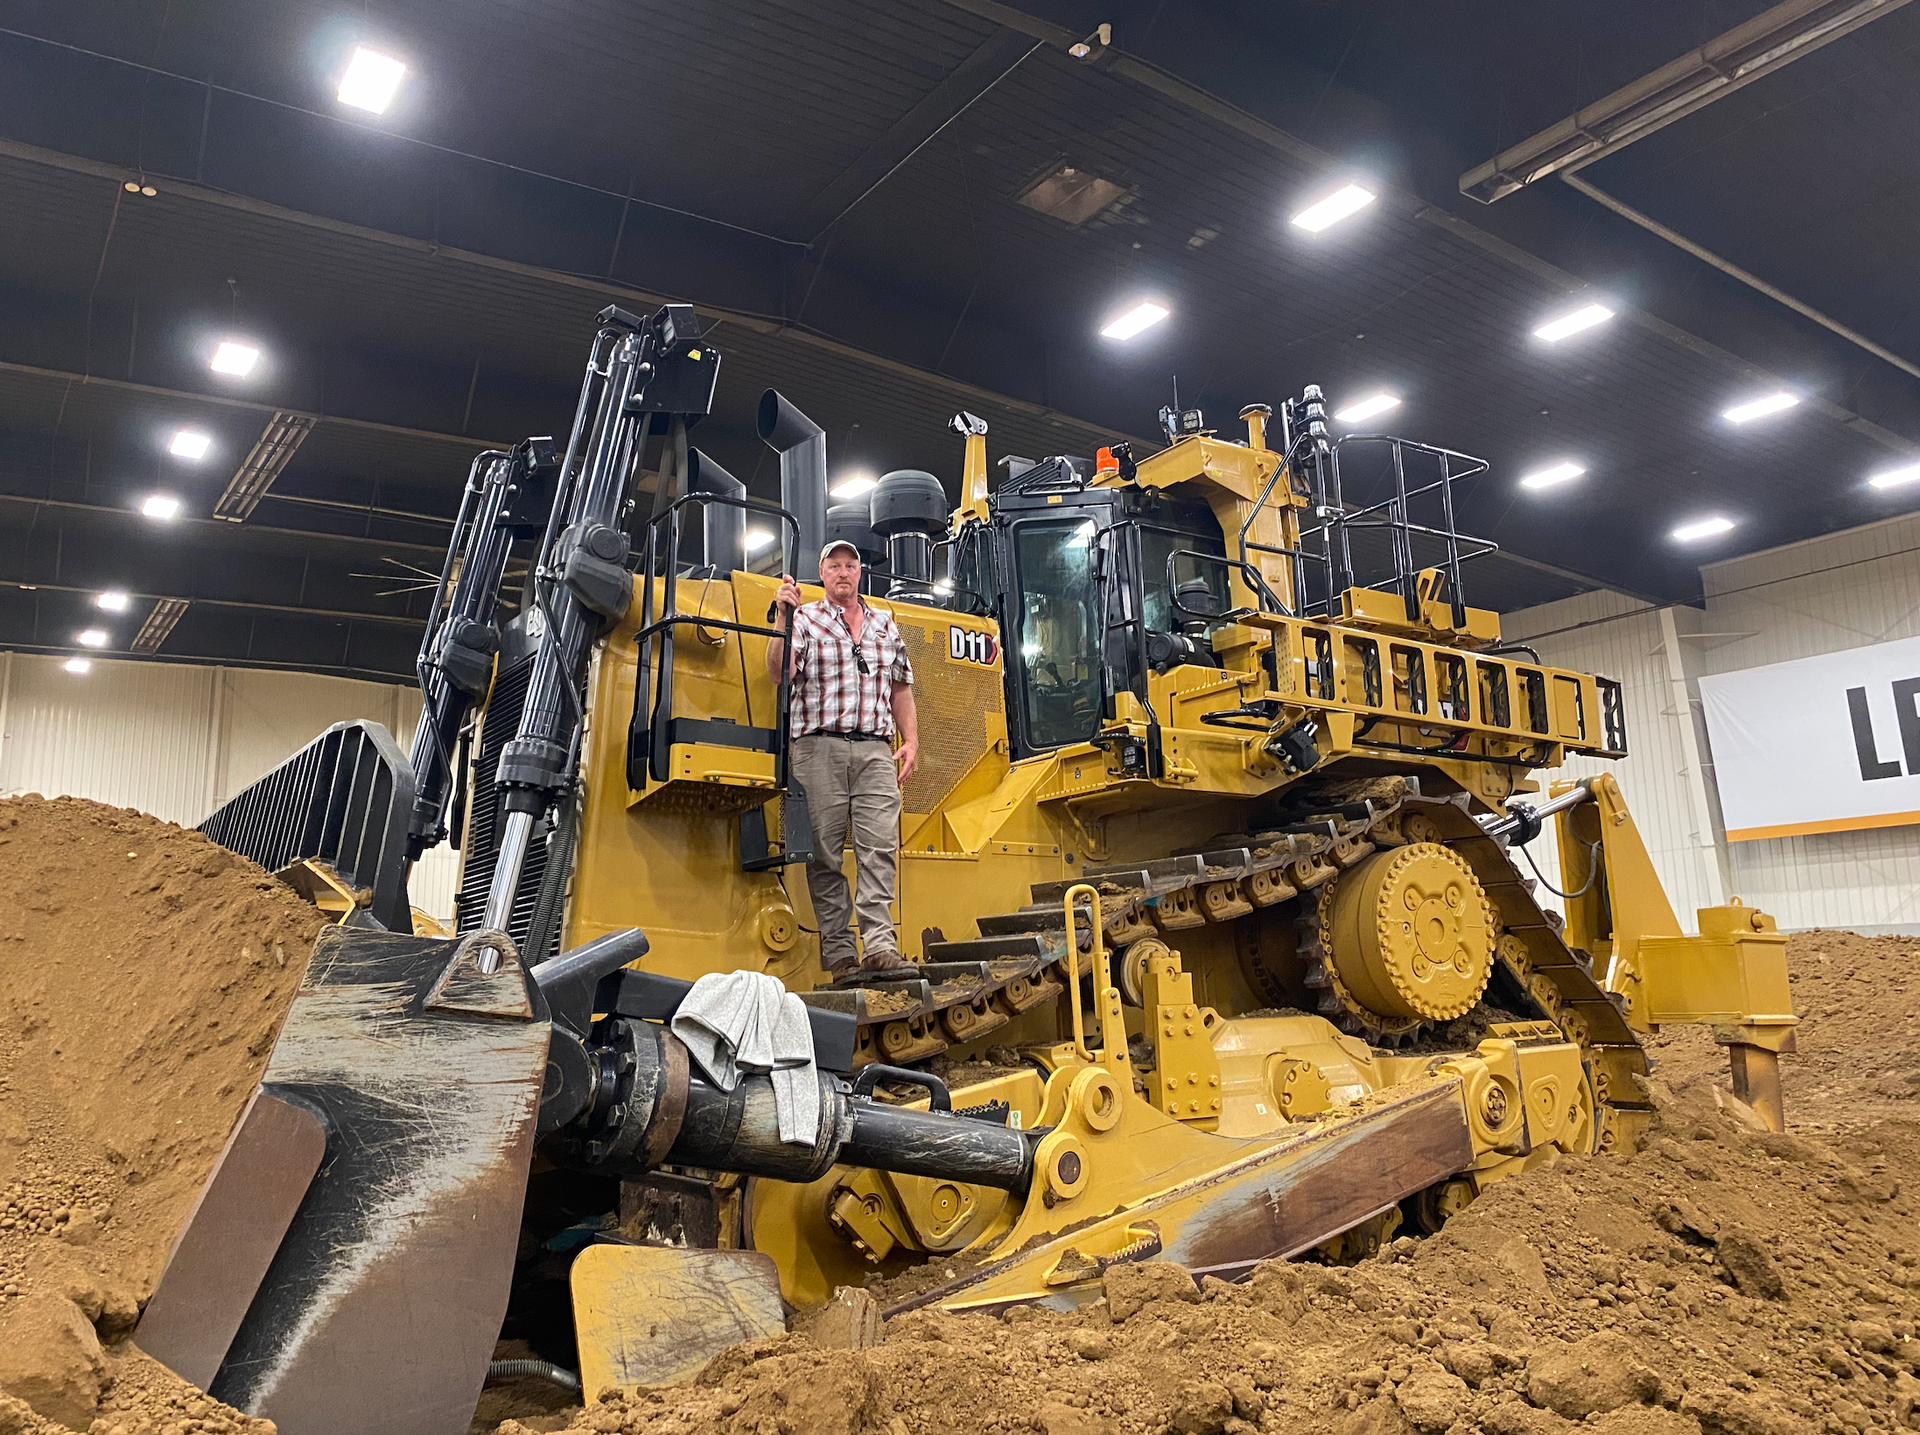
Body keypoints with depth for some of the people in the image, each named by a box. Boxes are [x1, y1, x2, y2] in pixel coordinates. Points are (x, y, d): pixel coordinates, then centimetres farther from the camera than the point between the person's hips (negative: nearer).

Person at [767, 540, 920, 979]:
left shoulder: (886, 625, 20)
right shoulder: (806, 620, 10)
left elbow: (901, 689, 22)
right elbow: (779, 672, -6)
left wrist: (911, 742, 11)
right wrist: (784, 617, -16)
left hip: (875, 750, 2)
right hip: (820, 747, -2)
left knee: (880, 847, -8)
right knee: (825, 852, -2)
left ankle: (880, 944, -10)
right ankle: (837, 951, 2)